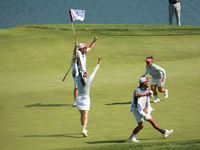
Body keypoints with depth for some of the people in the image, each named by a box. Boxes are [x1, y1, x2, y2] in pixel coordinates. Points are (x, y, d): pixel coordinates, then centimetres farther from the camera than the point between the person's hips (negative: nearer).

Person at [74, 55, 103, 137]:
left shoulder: (78, 80, -7)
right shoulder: (88, 80, -11)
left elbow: (76, 72, 7)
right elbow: (94, 72, -3)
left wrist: (75, 63, 21)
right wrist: (98, 63, 5)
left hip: (79, 99, 2)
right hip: (86, 99, -2)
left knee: (82, 115, 17)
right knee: (85, 116, -6)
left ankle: (84, 129, 22)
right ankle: (84, 129, -24)